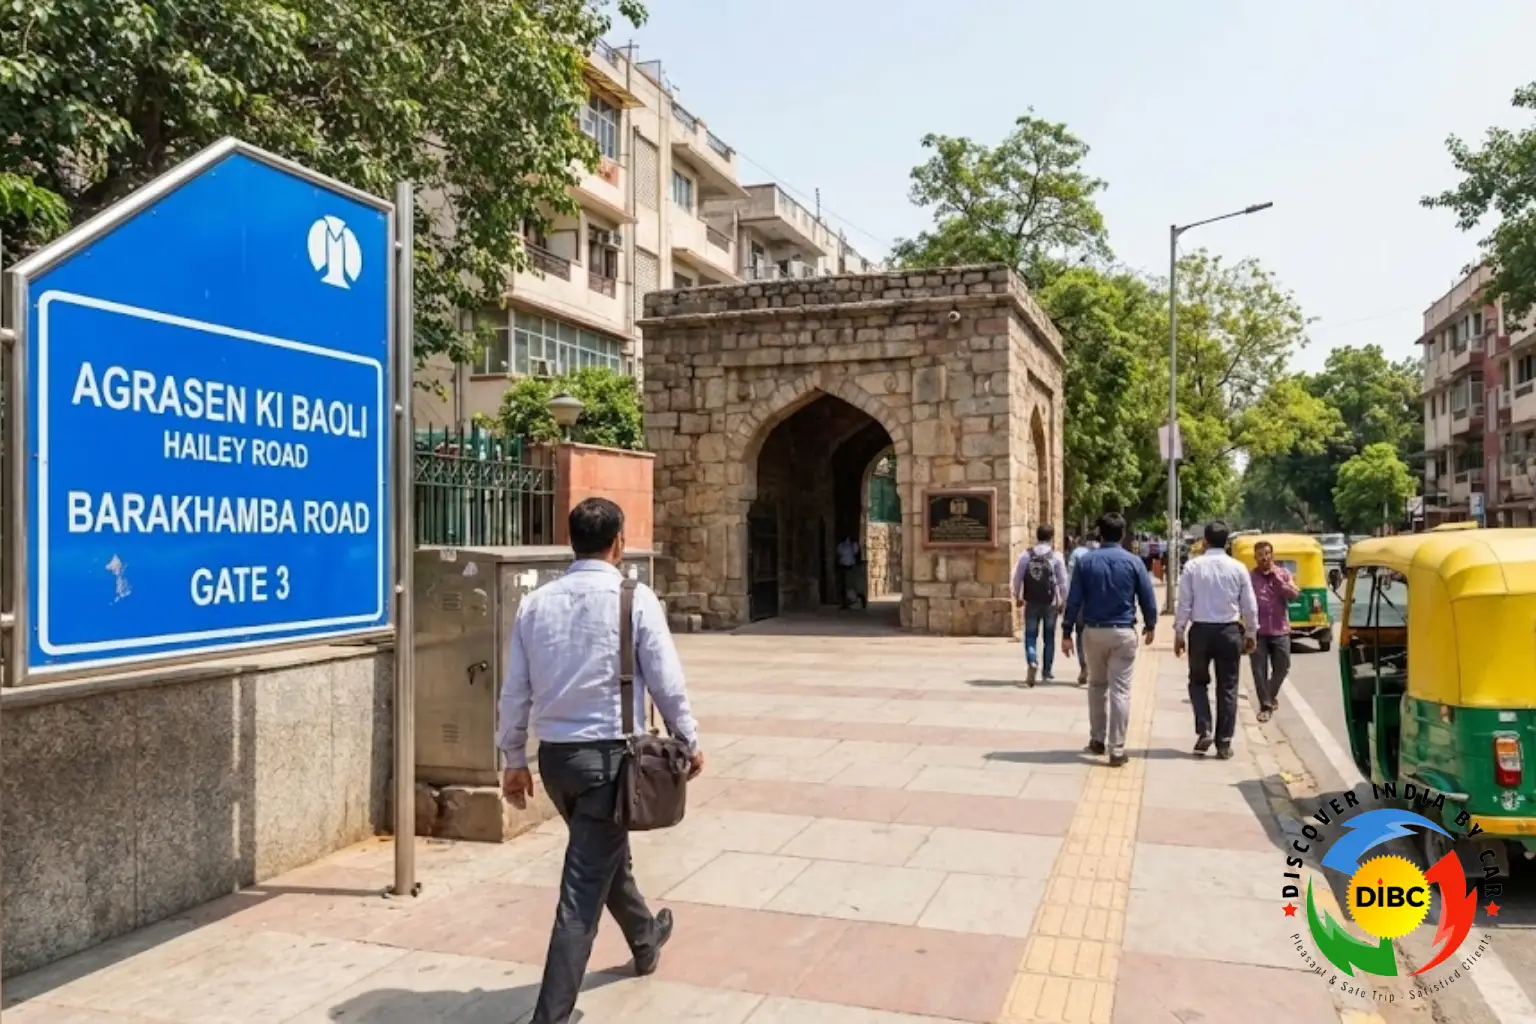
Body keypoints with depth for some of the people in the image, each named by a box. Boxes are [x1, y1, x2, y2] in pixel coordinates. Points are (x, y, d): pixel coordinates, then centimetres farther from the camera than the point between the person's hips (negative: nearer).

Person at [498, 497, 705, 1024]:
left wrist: (514, 759, 17)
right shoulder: (635, 599, -10)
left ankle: (645, 939, 52)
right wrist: (689, 742, 9)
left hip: (555, 755, 6)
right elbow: (666, 681, -6)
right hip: (609, 753, -6)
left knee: (606, 855, 27)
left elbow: (515, 691, 5)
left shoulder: (535, 602, 1)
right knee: (583, 889, 0)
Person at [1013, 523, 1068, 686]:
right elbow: (1063, 580, -4)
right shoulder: (1056, 555, -5)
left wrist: (1017, 596, 14)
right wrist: (1063, 600, 7)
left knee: (1030, 636, 5)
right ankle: (1047, 672, 19)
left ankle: (1032, 662, -21)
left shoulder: (1026, 555, -2)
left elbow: (1017, 577, 0)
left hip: (1031, 602, 0)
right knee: (1049, 637, 13)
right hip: (1050, 602, 0)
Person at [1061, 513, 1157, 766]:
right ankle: (1116, 749, 0)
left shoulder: (1085, 561, -2)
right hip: (1123, 632, -1)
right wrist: (1150, 625, 18)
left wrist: (1067, 633, 0)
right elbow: (1148, 597, 1)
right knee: (1120, 690, 1)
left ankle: (1097, 739, 25)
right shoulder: (1133, 562, -4)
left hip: (1093, 631, 1)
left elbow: (1074, 599, -4)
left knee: (1097, 685, 19)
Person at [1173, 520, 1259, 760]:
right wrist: (1251, 634, 15)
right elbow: (1250, 605, 2)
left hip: (1201, 630, -1)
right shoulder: (1238, 568, -3)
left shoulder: (1193, 566, -7)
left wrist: (1179, 633, 4)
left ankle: (1204, 731, 2)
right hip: (1229, 631, 1)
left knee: (1198, 682, 17)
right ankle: (1224, 743, 11)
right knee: (1227, 687, 9)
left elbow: (1184, 604, -5)